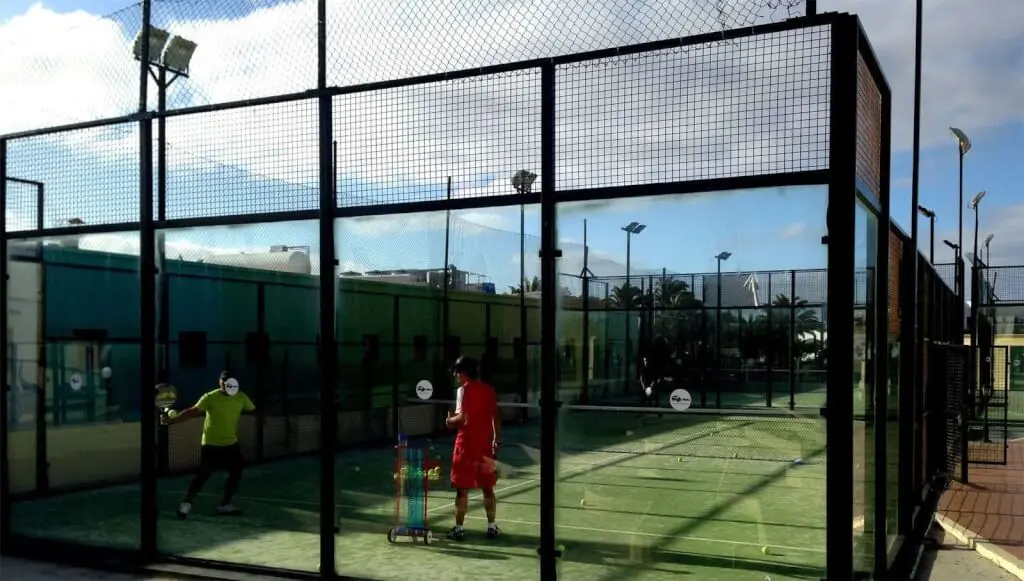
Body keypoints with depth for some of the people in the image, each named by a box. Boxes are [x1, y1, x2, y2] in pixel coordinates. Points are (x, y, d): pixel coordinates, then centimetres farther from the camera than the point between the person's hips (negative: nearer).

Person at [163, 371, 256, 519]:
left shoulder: (241, 397, -4)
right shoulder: (210, 397, -17)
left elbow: (253, 410, 8)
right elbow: (192, 412, -21)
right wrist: (172, 420, -31)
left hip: (231, 443, 5)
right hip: (211, 444, -5)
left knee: (236, 472, 4)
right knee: (203, 474, -5)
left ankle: (225, 505, 18)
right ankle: (186, 504, 10)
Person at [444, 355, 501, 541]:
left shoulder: (464, 389, -9)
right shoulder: (489, 390, 7)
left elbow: (463, 418, -18)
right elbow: (495, 418, 9)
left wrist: (450, 421, 1)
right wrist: (497, 440, 15)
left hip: (467, 444, -5)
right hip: (486, 444, 5)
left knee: (462, 488, 2)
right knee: (488, 488, 12)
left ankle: (459, 528, 6)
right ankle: (491, 527, 15)